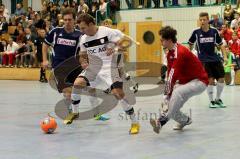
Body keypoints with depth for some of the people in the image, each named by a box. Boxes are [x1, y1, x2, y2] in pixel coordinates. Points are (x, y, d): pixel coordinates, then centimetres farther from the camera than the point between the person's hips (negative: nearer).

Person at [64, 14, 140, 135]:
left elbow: (127, 42, -12)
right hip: (93, 68, 5)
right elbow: (82, 56, 17)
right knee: (77, 83, -17)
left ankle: (134, 122, -3)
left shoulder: (107, 32, -12)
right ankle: (74, 112, 6)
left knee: (118, 94, -16)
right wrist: (83, 62, -6)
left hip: (109, 67, -5)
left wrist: (115, 48, -31)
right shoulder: (83, 39, 4)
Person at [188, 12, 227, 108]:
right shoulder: (196, 32, -4)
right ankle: (211, 101, 5)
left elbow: (220, 45, 9)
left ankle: (218, 99, 24)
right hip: (204, 60, -3)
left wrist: (225, 56, 0)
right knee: (210, 80, -12)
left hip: (215, 59, 3)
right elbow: (190, 44, 11)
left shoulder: (214, 32, 1)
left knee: (221, 79, 2)